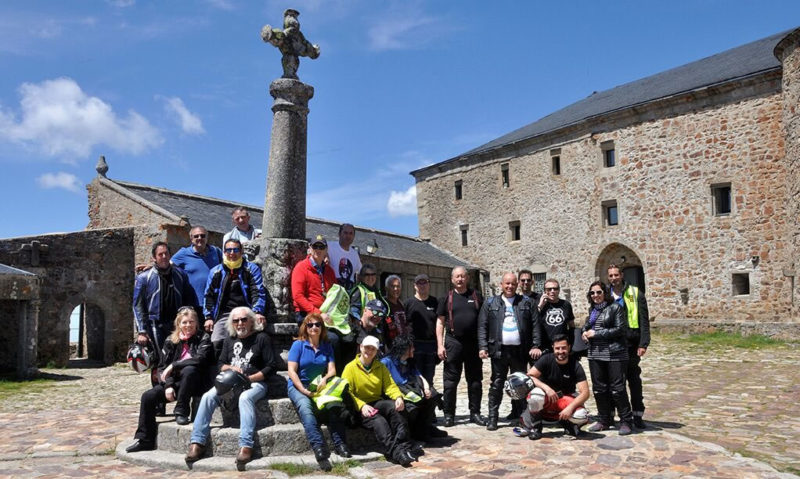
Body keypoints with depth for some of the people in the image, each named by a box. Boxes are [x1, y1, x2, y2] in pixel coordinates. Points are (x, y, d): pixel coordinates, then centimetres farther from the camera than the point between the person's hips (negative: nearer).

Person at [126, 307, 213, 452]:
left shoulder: (203, 338, -4)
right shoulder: (171, 341, 7)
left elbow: (200, 359, -21)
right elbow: (162, 368, 5)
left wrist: (174, 365, -18)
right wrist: (168, 386, -12)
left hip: (195, 384, -4)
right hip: (175, 382, 5)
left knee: (189, 370, -35)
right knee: (148, 396, -13)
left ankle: (181, 412, -21)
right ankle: (144, 439, -2)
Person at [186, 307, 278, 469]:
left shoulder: (261, 338, 0)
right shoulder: (230, 339, 17)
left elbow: (272, 366, -5)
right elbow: (220, 364, 17)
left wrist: (250, 378, -13)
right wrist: (231, 368, -5)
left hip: (255, 382, -5)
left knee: (245, 398, -37)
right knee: (208, 397, -22)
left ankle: (246, 447, -44)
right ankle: (197, 443, -23)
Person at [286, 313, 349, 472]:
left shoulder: (327, 346, 12)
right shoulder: (298, 344, 1)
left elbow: (332, 370, 4)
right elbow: (292, 371, -6)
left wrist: (325, 378, -19)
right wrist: (304, 390, -18)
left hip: (320, 386, 3)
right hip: (298, 386, -3)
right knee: (305, 407, -35)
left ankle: (339, 443, -29)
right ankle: (319, 448, -46)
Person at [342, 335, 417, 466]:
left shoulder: (380, 367, 18)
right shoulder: (350, 367, 2)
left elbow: (390, 385, 8)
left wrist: (398, 397, -15)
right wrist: (362, 406, -23)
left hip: (378, 403, 4)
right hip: (360, 407, -4)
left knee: (394, 406, -29)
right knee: (378, 420, -34)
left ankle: (402, 446, -34)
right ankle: (395, 451, -46)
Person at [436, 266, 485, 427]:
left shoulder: (476, 296, 9)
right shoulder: (447, 298, 5)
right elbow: (440, 323, 4)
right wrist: (440, 345, -5)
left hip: (473, 343, 2)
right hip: (453, 343, -1)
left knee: (475, 380, 8)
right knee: (450, 381, 2)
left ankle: (475, 413, 18)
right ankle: (449, 414, 11)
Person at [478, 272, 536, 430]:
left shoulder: (525, 303, 10)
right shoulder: (491, 303, 9)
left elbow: (534, 326, 6)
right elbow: (482, 327, 4)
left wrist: (535, 346, -4)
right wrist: (483, 347, -6)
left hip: (520, 351, 1)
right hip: (499, 350, -1)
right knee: (496, 385, 2)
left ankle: (518, 416, 18)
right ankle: (493, 418, 7)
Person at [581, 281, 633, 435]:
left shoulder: (615, 307, -4)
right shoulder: (592, 309, 16)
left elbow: (620, 330, -12)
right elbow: (587, 325, 27)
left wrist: (596, 334, -13)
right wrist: (585, 332, 2)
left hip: (614, 354, -6)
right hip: (595, 354, 6)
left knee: (617, 388, -4)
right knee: (599, 388, 9)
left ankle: (625, 421, 7)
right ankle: (604, 420, 21)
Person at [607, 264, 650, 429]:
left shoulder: (635, 294, 1)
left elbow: (644, 321, -2)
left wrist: (643, 344, -9)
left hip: (631, 345, -2)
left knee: (634, 380, 6)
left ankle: (638, 415, 14)